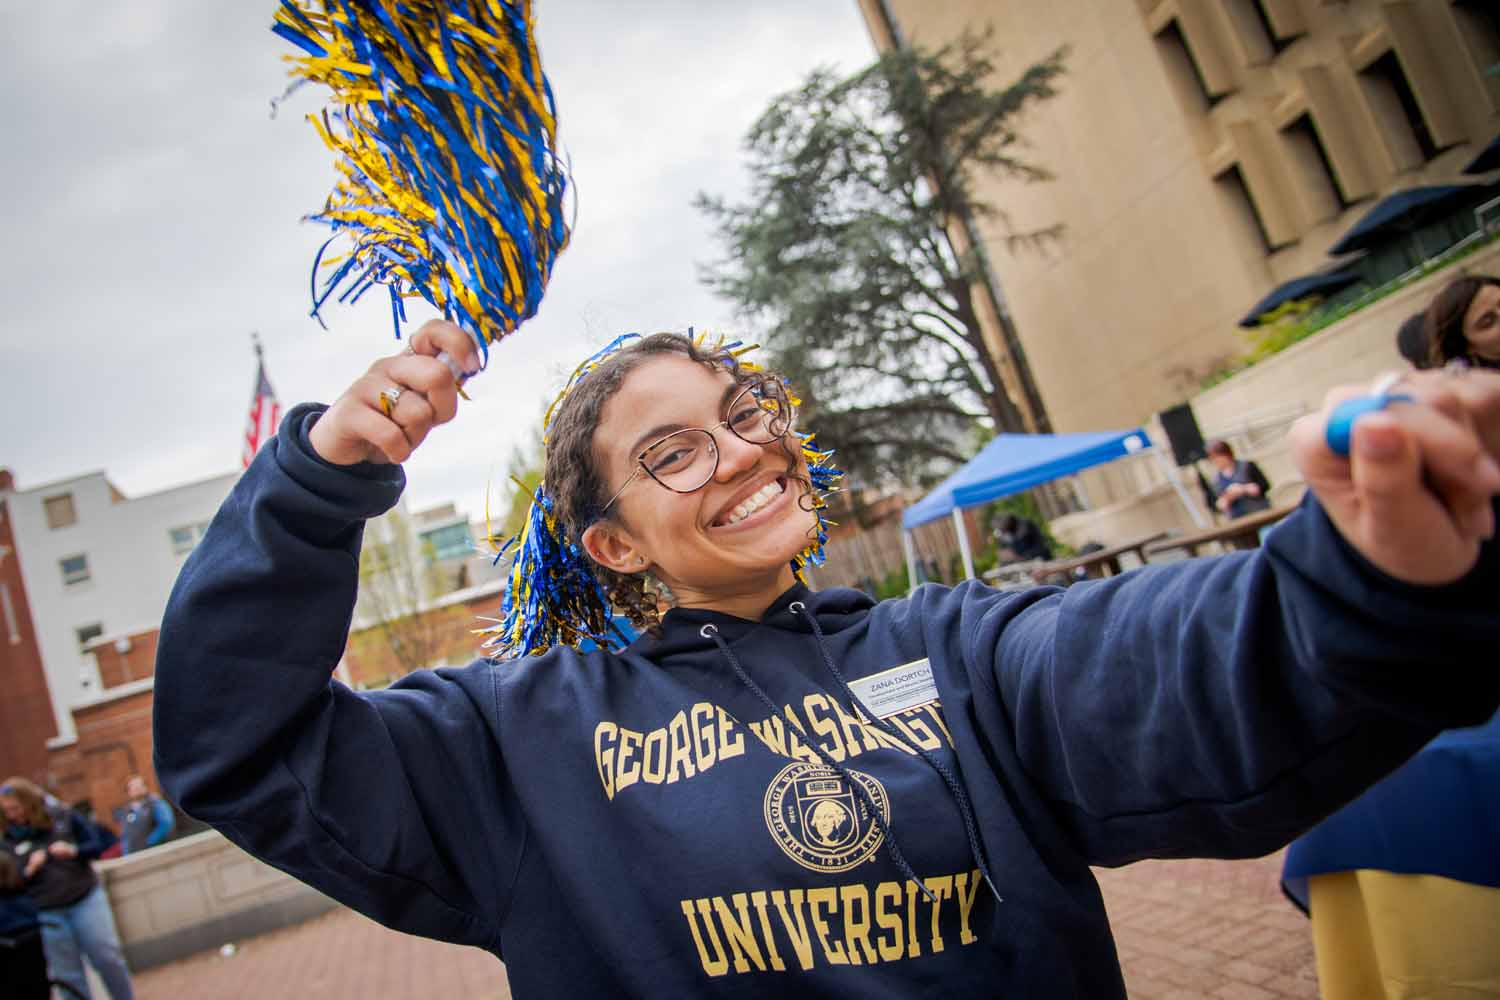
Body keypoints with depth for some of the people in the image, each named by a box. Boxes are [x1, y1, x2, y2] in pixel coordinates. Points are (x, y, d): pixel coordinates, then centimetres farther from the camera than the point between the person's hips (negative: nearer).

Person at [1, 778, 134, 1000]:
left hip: (86, 899, 0)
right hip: (46, 913, 1)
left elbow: (96, 845, 0)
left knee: (108, 959, 5)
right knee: (67, 975, 8)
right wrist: (29, 871, -19)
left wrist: (73, 851, -19)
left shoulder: (63, 816, -3)